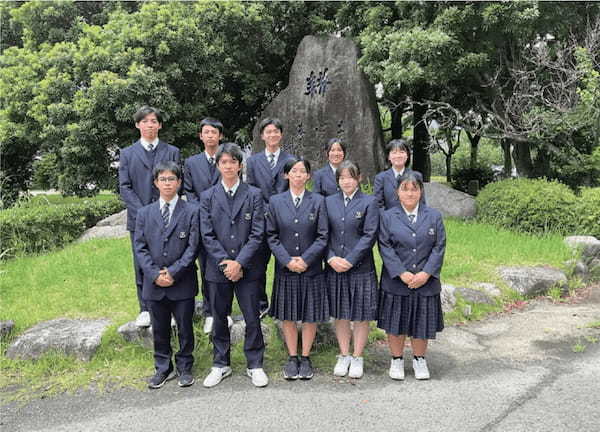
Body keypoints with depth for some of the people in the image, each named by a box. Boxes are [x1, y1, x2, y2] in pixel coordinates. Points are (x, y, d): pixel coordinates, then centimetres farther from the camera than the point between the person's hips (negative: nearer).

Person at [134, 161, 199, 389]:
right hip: (154, 284, 2)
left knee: (185, 328, 9)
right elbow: (140, 247, 2)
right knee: (159, 330, 14)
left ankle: (185, 368, 27)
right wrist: (155, 274, -10)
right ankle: (163, 368, 30)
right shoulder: (144, 213, 6)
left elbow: (192, 247, -7)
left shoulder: (191, 211, -3)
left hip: (182, 283, -2)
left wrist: (174, 272, -14)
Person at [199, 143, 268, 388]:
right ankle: (221, 365, 27)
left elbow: (257, 234, -5)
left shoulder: (253, 195, 1)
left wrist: (239, 263, -13)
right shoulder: (207, 197, 5)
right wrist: (225, 263, -11)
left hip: (247, 269, -1)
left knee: (252, 320, 4)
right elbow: (207, 236, -1)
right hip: (218, 269, 1)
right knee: (219, 319, 12)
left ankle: (254, 365, 19)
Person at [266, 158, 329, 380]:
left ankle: (305, 358, 22)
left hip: (311, 268, 0)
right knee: (287, 316, 9)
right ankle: (292, 358, 24)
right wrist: (287, 260, -12)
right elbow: (271, 236, 0)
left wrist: (305, 259, -13)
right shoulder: (275, 201, 3)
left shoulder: (318, 201, 1)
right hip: (285, 269, 1)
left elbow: (322, 237, -3)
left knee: (311, 315, 7)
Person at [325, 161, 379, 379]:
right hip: (334, 268, 3)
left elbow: (370, 236, -9)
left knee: (361, 316, 6)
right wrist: (331, 258, -10)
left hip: (360, 268, -3)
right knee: (340, 315, 12)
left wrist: (349, 260, -14)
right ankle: (343, 356, 26)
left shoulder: (369, 202, -2)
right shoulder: (329, 202, 8)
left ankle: (357, 358, 20)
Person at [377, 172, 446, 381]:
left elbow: (439, 248, -1)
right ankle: (397, 360, 26)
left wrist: (426, 273, -12)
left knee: (422, 322, 10)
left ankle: (419, 359, 30)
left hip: (426, 281, 1)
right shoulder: (387, 217, 0)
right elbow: (385, 248, -6)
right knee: (396, 323, 7)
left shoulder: (434, 216, 4)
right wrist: (401, 273, -15)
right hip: (396, 281, -1)